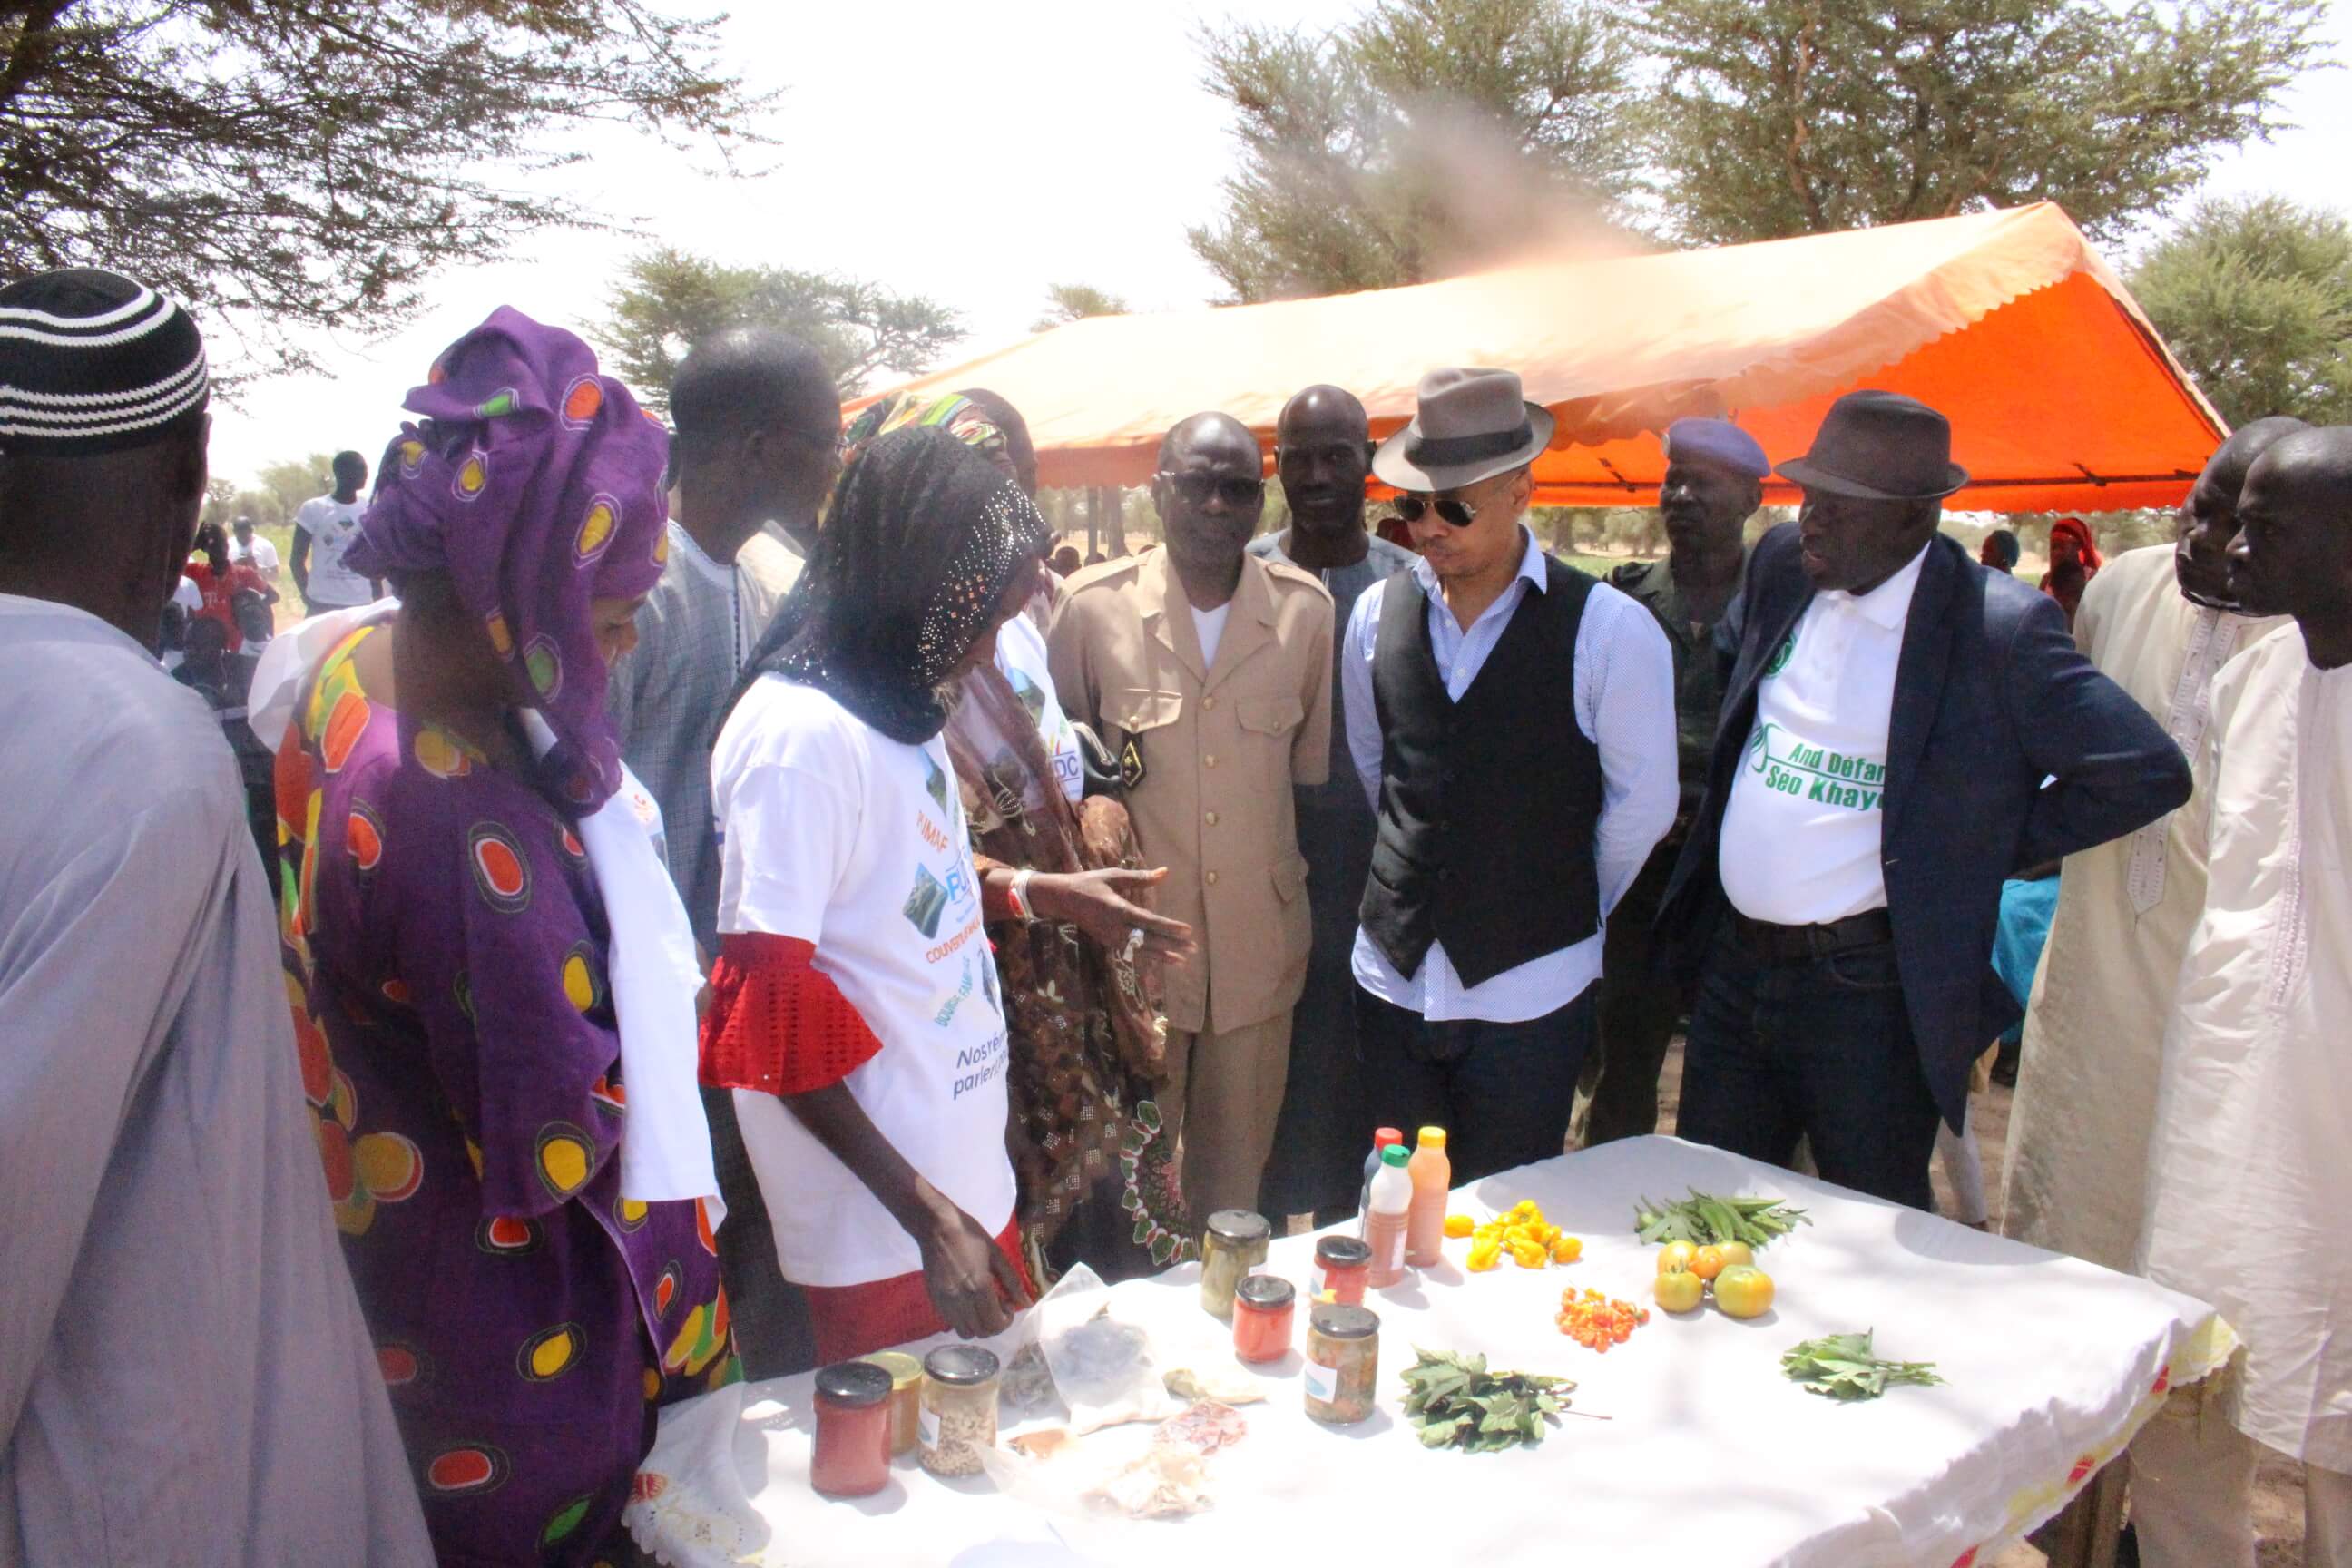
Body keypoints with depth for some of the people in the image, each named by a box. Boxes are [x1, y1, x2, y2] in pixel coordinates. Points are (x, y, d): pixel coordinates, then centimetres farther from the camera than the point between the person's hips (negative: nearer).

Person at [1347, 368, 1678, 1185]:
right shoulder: (1379, 612, 0)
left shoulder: (1609, 630, -12)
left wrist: (1568, 912, 9)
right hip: (1393, 973, 4)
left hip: (1530, 989, -3)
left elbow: (1641, 806, -3)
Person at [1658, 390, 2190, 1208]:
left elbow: (2150, 772, -13)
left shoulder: (1997, 626, -14)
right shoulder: (1780, 566, 4)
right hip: (1734, 969, 6)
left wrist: (1990, 847, -7)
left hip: (1868, 994, -6)